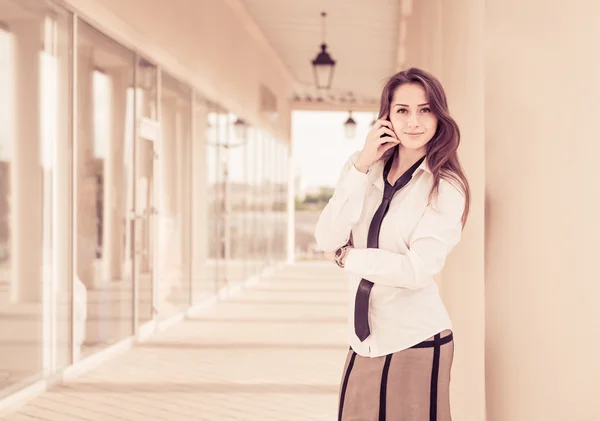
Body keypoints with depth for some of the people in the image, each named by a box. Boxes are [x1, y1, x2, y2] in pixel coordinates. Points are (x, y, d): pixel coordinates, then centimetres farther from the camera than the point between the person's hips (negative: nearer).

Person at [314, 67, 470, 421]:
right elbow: (327, 239, -7)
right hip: (364, 340, 4)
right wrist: (361, 166, -12)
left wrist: (347, 256, -7)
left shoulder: (446, 189, -7)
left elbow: (417, 270, -16)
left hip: (416, 341, -4)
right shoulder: (362, 167, 5)